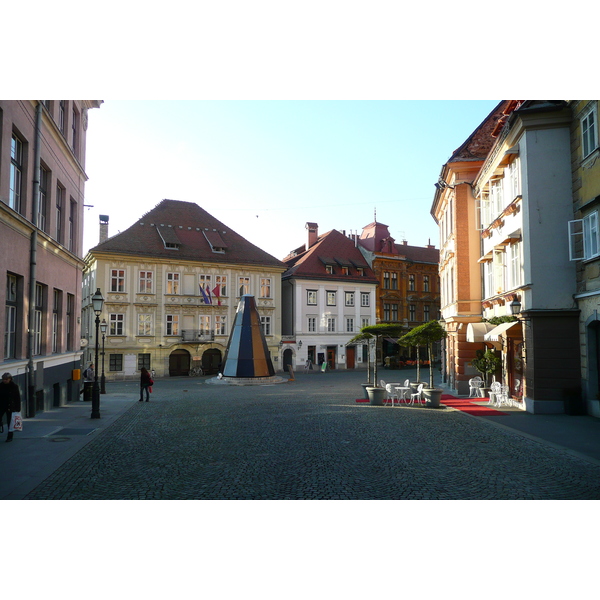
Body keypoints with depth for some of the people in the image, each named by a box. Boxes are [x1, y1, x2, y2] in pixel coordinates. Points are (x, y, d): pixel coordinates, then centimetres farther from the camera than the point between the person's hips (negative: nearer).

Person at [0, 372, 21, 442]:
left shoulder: (14, 386, -5)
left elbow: (18, 398, -3)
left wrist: (18, 409, -7)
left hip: (10, 407, -3)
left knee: (10, 422, 3)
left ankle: (10, 437, 13)